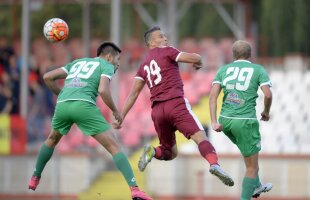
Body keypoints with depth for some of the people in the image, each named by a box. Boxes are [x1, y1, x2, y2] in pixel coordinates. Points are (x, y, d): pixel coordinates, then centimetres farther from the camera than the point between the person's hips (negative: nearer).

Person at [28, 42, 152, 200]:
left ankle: (34, 179, 41)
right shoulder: (107, 66, 16)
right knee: (113, 147, -3)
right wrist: (115, 111, 9)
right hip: (84, 105, -5)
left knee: (52, 140, 35)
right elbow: (103, 90, -4)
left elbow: (48, 77, 26)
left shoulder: (77, 63, 33)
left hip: (62, 104, 5)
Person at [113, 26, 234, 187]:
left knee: (170, 152, 19)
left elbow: (133, 94, 19)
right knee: (200, 137, -17)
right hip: (176, 103, -6)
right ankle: (214, 164, -43)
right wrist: (198, 63, 20)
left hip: (157, 110, 6)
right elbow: (194, 58, -3)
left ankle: (152, 152, -13)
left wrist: (121, 117, 20)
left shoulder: (144, 65, 24)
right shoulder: (166, 51, 7)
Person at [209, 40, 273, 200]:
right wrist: (266, 112, 8)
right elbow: (268, 94, -11)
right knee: (252, 166, 6)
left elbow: (213, 94, -2)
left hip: (225, 120, 5)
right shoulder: (258, 70, 2)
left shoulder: (223, 69, 11)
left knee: (250, 151, 33)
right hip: (245, 121, -5)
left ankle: (256, 186, 45)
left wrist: (214, 121, -6)